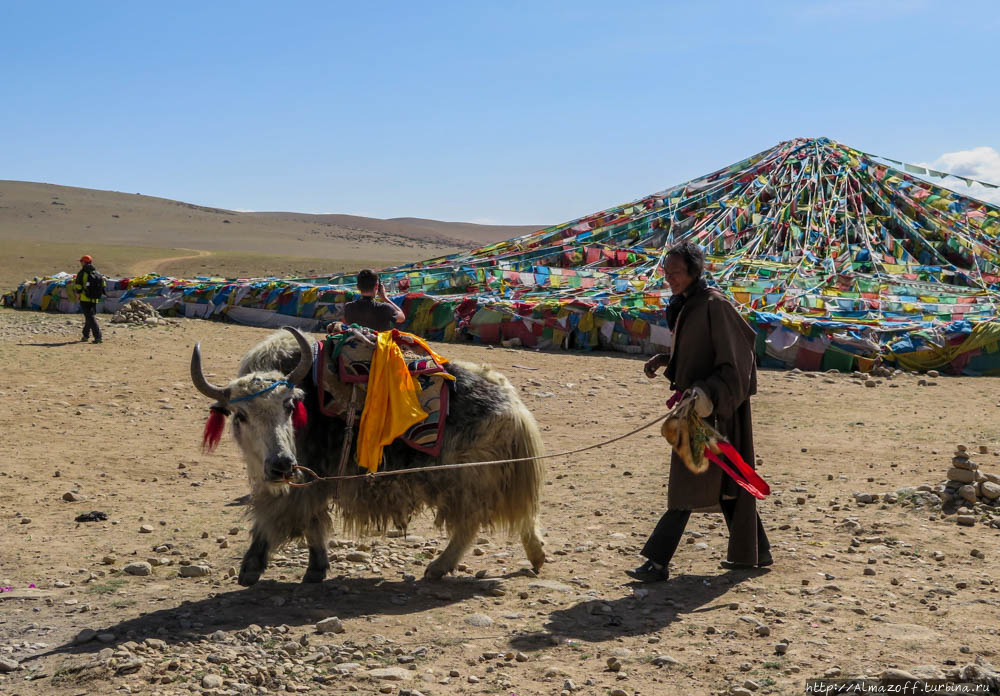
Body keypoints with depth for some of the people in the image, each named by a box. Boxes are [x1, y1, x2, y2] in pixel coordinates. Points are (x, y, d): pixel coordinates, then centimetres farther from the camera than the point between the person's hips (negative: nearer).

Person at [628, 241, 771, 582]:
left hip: (712, 408, -10)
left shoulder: (714, 305, -18)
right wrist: (663, 360, 7)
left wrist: (709, 392, -32)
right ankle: (754, 551, 27)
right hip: (695, 404, 10)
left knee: (689, 482, -6)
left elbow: (735, 358, -20)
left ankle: (659, 561, -2)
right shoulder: (684, 306, 10)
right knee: (725, 480, 16)